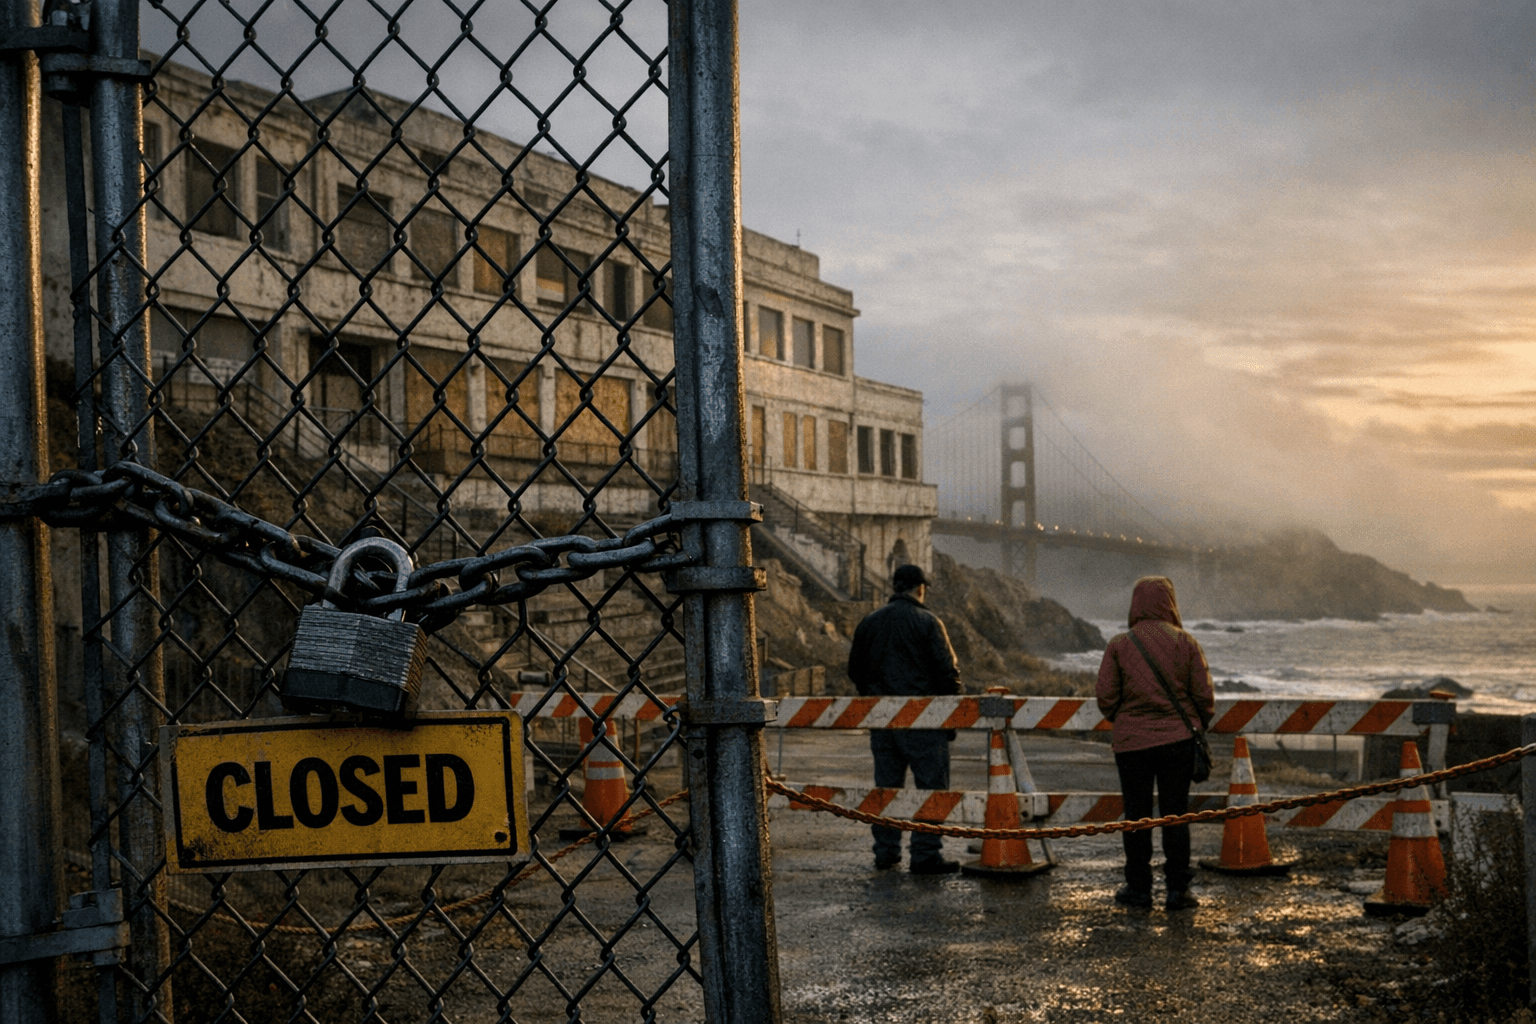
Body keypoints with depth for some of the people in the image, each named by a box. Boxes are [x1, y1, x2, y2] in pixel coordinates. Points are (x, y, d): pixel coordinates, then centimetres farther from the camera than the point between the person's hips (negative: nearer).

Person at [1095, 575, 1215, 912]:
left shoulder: (1119, 645, -3)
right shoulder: (1185, 642, -3)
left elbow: (1106, 698, -5)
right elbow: (1204, 695, -3)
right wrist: (1198, 725, 15)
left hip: (1131, 741, 0)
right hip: (1178, 739, 0)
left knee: (1136, 815, 7)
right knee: (1175, 814, 5)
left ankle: (1138, 888, 13)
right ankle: (1177, 890, 6)